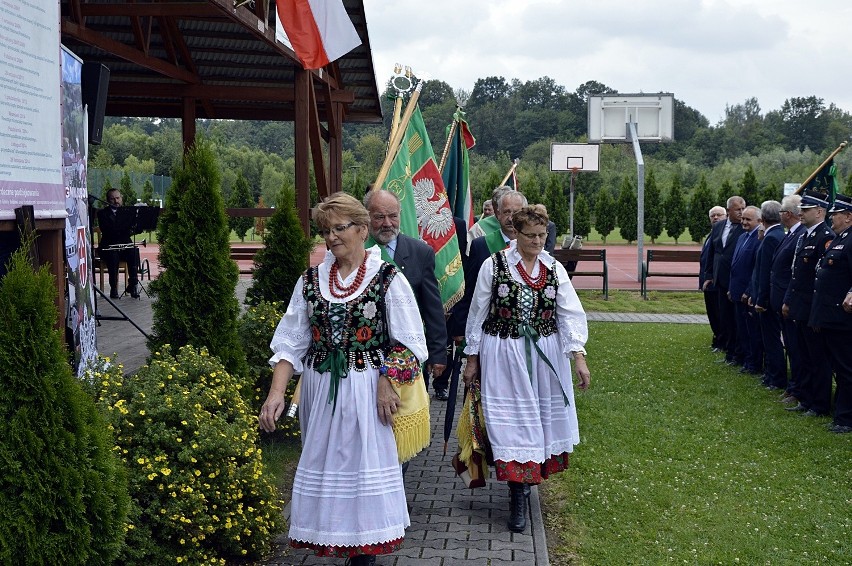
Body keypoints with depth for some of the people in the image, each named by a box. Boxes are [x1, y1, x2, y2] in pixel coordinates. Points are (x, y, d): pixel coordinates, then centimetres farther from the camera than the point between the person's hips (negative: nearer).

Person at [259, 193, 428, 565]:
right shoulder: (310, 281, 6)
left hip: (367, 393, -4)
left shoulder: (387, 278, -5)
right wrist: (276, 392, -8)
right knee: (324, 469, 8)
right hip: (320, 392, 4)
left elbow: (408, 342, -3)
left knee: (363, 468, 0)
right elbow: (290, 342, 3)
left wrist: (387, 383, -13)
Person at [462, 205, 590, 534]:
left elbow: (571, 313, -4)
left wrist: (579, 355, -16)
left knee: (543, 417, 11)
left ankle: (531, 476, 34)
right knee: (512, 421, -4)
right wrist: (472, 358, 2)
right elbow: (477, 313, 0)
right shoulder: (494, 265, -5)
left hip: (546, 356, 3)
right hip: (503, 356, -3)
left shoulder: (554, 269, 2)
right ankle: (518, 499, 0)